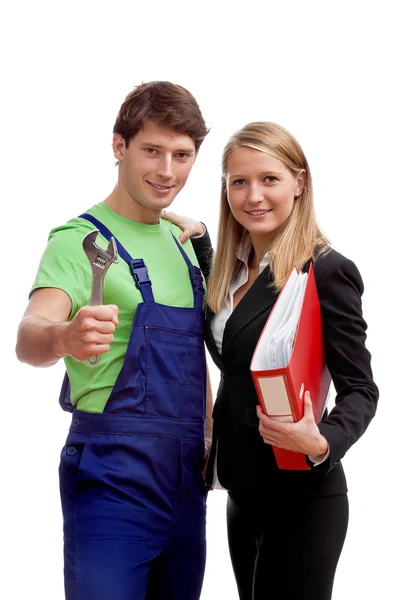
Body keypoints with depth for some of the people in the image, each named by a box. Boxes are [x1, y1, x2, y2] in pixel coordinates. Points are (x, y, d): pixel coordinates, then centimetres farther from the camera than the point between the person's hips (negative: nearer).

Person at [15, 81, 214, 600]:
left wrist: (212, 440, 14)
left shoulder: (184, 244, 13)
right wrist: (64, 337, -47)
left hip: (185, 479, 7)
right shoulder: (81, 239, -9)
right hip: (113, 476, -7)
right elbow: (29, 336, -26)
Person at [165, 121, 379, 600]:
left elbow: (360, 389, -12)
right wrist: (196, 239, 15)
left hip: (301, 500, -7)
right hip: (243, 494, 8)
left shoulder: (326, 271, -15)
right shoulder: (237, 268, 7)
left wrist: (321, 443, -32)